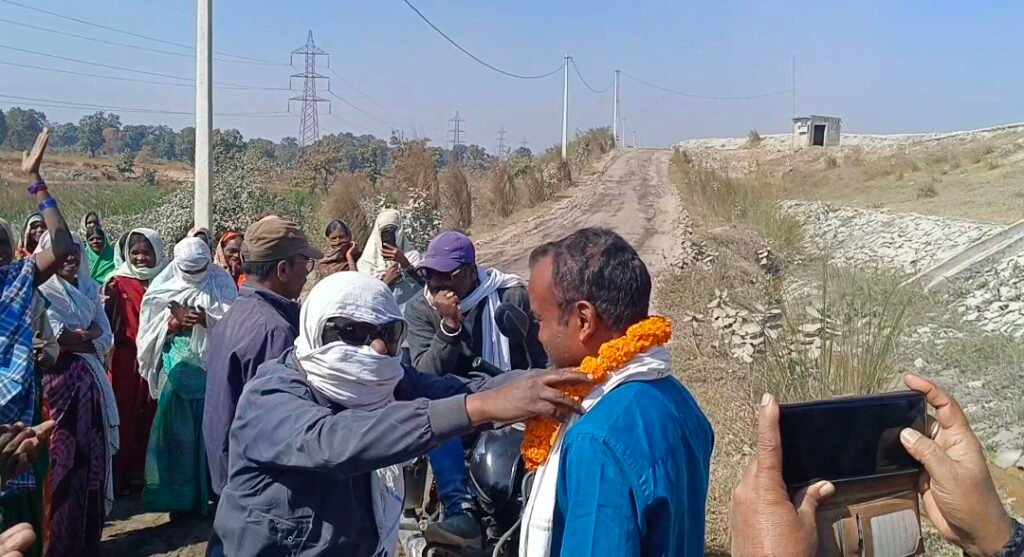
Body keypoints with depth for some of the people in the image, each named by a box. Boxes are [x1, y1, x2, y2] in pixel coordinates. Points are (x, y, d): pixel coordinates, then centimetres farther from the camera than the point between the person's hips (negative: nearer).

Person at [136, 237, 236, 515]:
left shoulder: (221, 284, 0)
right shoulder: (165, 286, 5)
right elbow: (152, 329, 3)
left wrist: (201, 318, -23)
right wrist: (174, 321, -15)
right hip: (176, 367, 2)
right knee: (176, 429, 3)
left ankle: (209, 492, 13)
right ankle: (177, 494, 12)